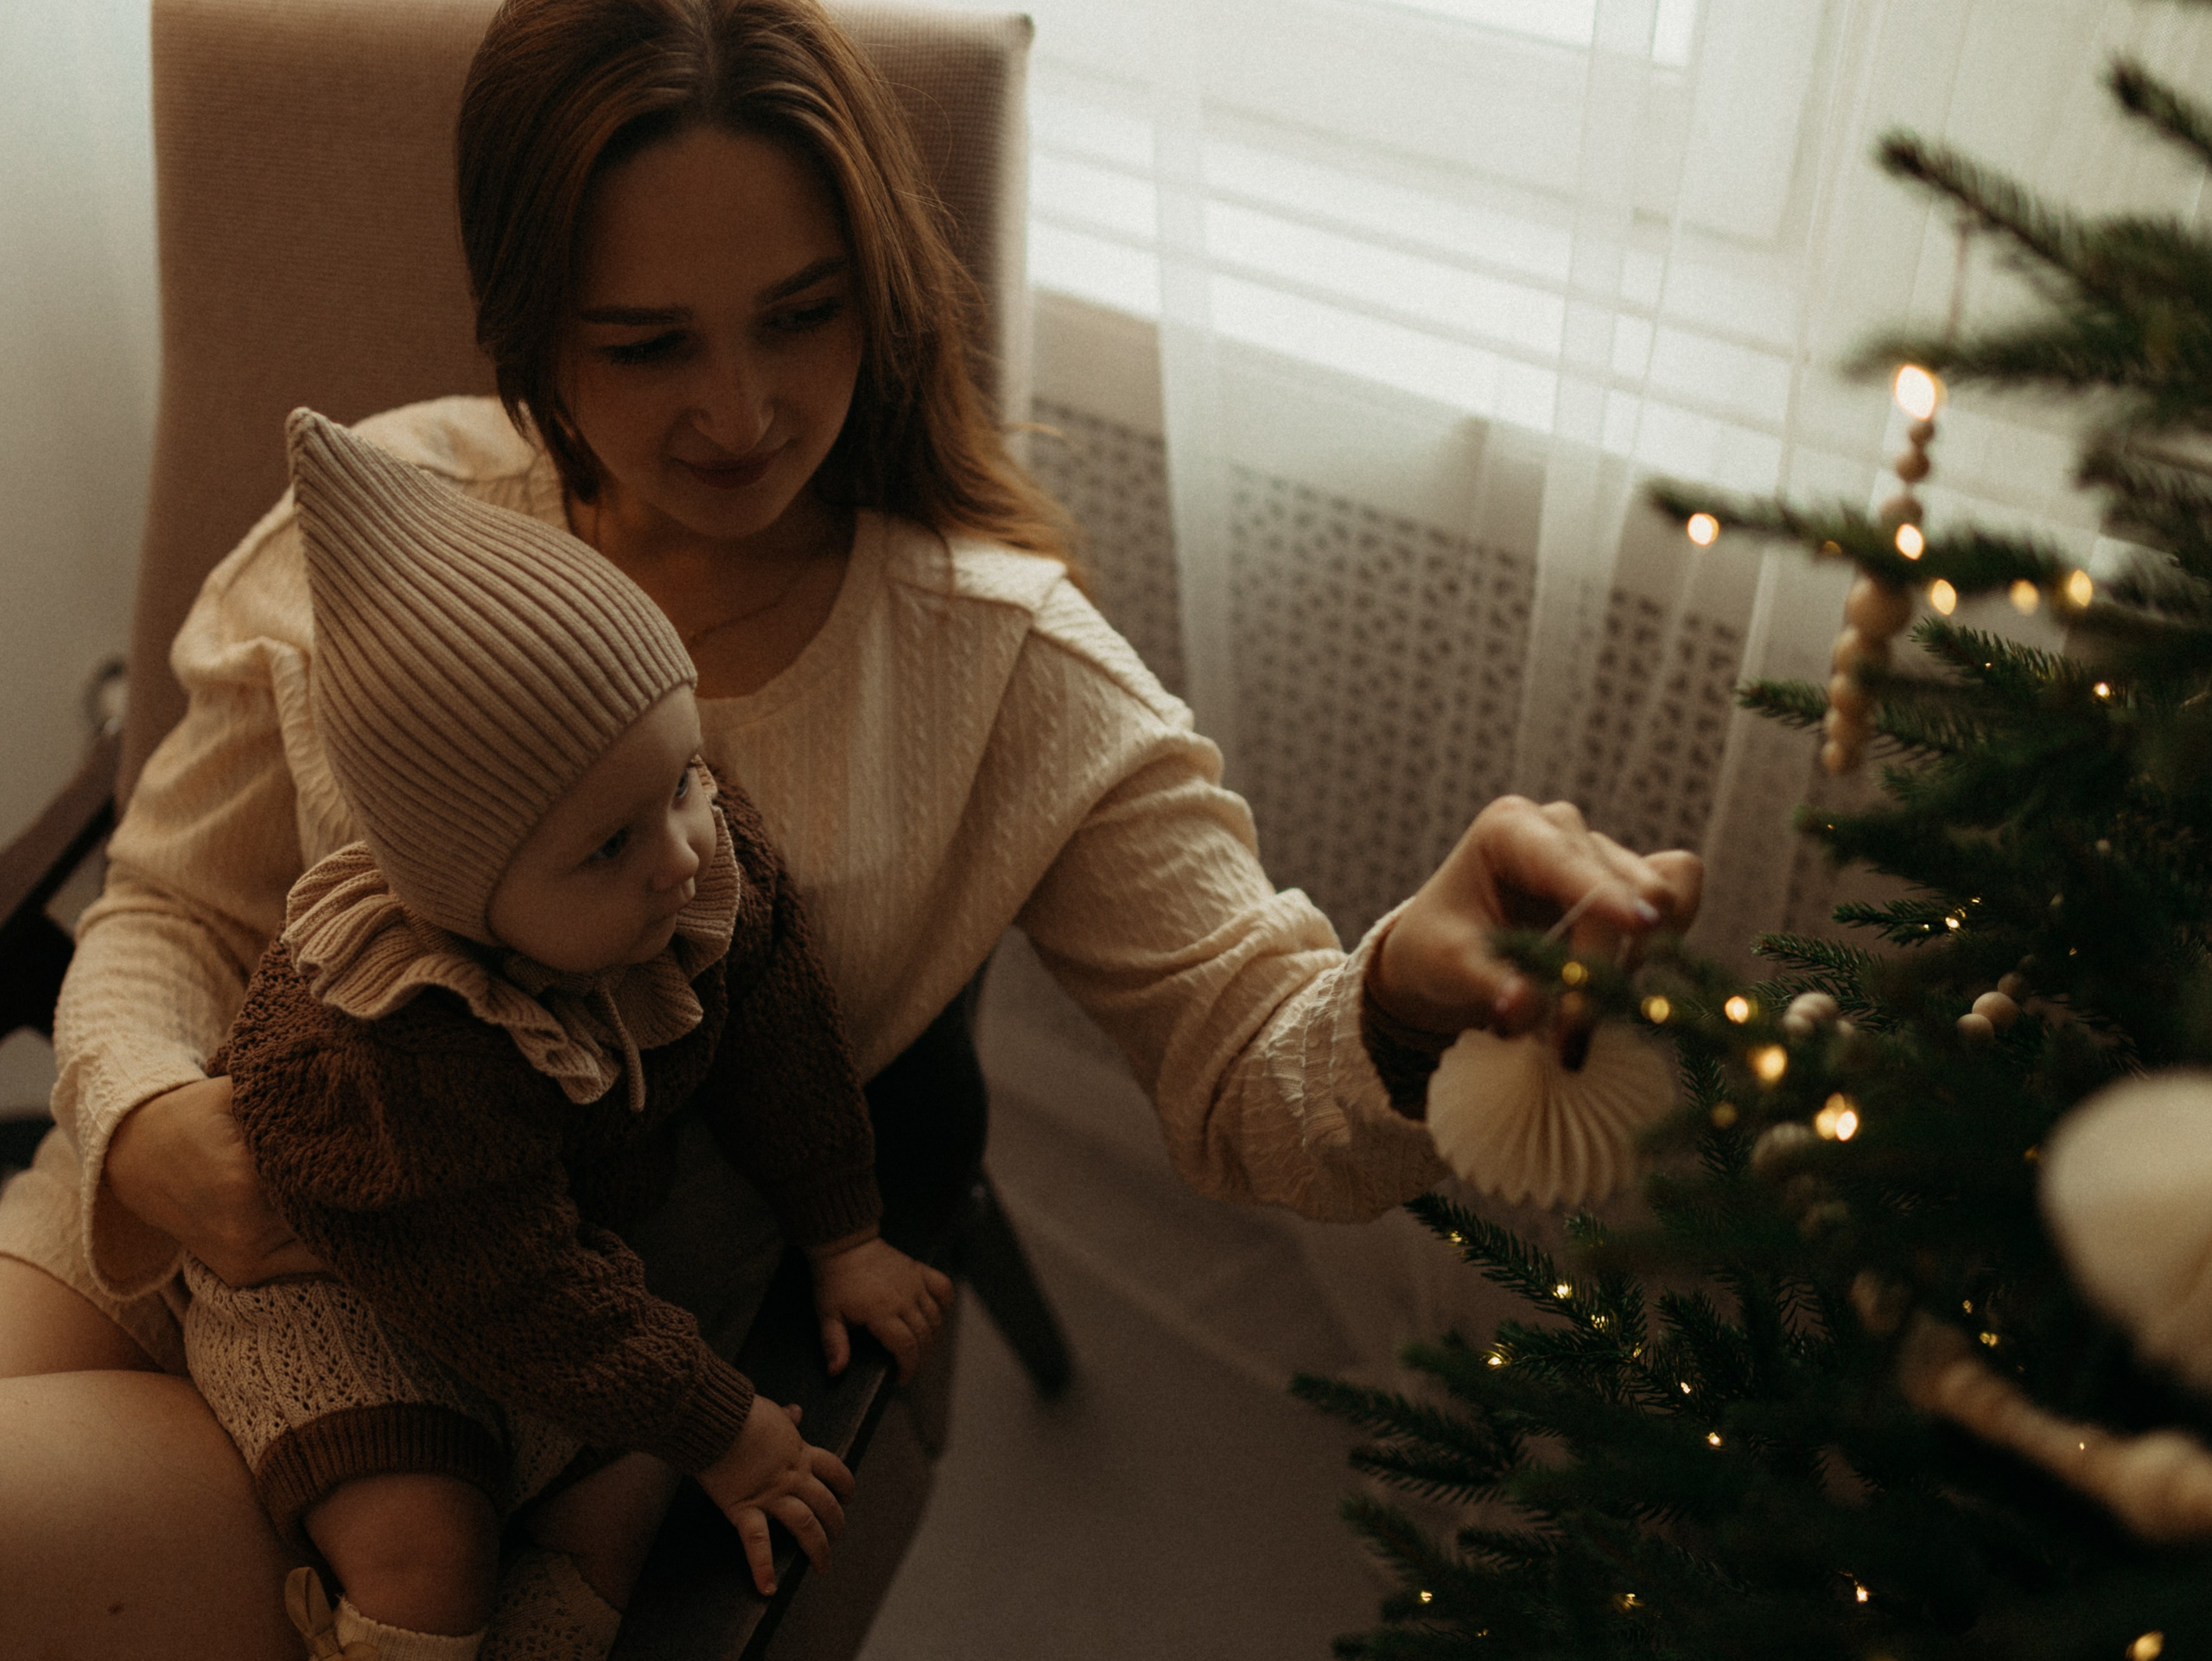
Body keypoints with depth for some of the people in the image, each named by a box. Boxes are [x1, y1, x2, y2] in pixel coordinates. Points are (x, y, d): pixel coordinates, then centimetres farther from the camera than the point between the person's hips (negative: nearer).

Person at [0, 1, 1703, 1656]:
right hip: (233, 1243, 4)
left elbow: (1245, 1070, -14)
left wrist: (1403, 998, -39)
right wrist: (149, 1125, -19)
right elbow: (172, 914, 4)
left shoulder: (1008, 673, -12)